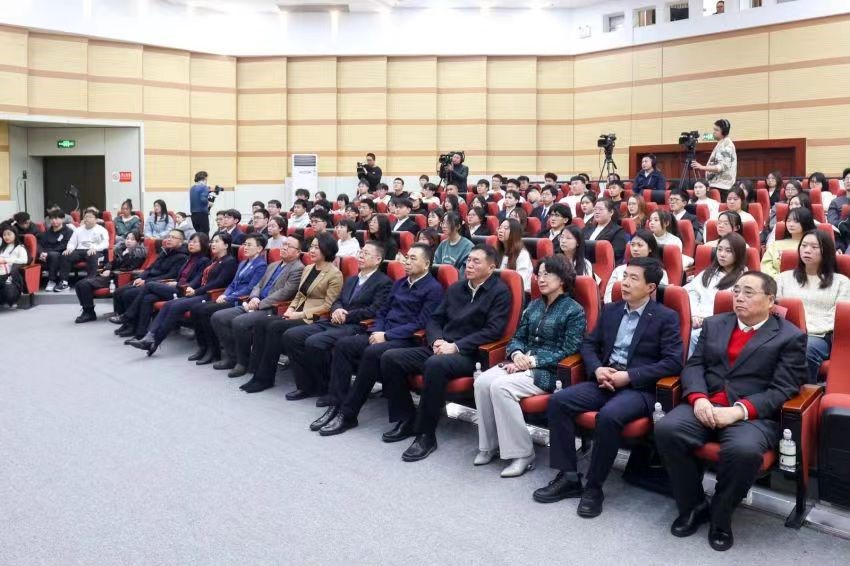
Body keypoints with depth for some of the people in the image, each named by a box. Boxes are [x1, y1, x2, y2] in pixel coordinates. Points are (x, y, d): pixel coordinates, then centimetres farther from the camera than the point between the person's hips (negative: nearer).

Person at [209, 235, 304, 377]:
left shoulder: (298, 269, -6)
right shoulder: (272, 266, 22)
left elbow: (284, 293, -15)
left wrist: (259, 304, -15)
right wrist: (254, 298, -2)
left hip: (272, 310, -9)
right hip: (256, 305, 9)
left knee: (239, 322, -31)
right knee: (218, 317, -4)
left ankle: (243, 362, -11)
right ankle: (230, 356, 4)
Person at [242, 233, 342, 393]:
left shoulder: (335, 274, -8)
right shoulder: (308, 268, 17)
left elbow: (328, 306, -13)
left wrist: (301, 314, -15)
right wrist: (291, 309, 2)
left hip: (314, 320, -8)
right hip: (297, 315, 8)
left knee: (275, 327, -26)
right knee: (261, 323, -13)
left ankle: (265, 378, -16)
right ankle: (257, 371, -12)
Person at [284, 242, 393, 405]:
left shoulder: (384, 282, -1)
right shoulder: (351, 279, 25)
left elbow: (374, 311, -12)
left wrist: (346, 316, -12)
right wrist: (337, 310, -3)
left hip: (355, 327, -8)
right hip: (332, 323, 8)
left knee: (314, 342, -31)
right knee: (290, 336, -7)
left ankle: (331, 388, -12)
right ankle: (307, 385, 2)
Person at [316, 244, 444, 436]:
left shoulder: (433, 288, -5)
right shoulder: (399, 283, 20)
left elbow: (421, 324, -13)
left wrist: (386, 335, -16)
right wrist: (377, 331, 0)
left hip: (407, 340, -8)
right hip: (383, 335, 8)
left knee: (372, 353, -34)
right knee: (343, 344, -14)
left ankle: (348, 414, -24)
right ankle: (335, 405, -16)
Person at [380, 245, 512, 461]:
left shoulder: (500, 291, -2)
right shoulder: (455, 288, 18)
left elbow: (493, 330, -12)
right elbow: (434, 319, 17)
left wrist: (456, 346, -18)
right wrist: (437, 340, -5)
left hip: (469, 355, -7)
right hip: (439, 348, 7)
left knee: (435, 364, -38)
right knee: (390, 358, -10)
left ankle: (426, 435, -26)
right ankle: (406, 419, 3)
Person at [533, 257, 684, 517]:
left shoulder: (666, 317, -2)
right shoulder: (610, 310, 15)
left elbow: (673, 362, -11)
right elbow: (589, 344, 17)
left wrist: (629, 376, -18)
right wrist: (597, 369, -6)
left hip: (639, 387, -6)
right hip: (604, 380, 6)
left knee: (608, 416, -35)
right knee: (558, 401, -17)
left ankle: (594, 486, -15)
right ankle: (568, 476, -9)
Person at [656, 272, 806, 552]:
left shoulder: (790, 337, 4)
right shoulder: (713, 324, 18)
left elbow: (783, 390, -5)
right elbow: (694, 365, 9)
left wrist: (738, 411, -19)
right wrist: (698, 398, -12)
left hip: (754, 415, -4)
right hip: (705, 406, 4)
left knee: (743, 450, -36)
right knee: (666, 429, -25)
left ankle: (720, 516, -6)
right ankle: (694, 506, -3)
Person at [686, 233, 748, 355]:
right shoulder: (709, 272, 24)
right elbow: (690, 291, 13)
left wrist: (707, 318, -14)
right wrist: (695, 314, -5)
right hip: (698, 320, 4)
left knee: (693, 336, -34)